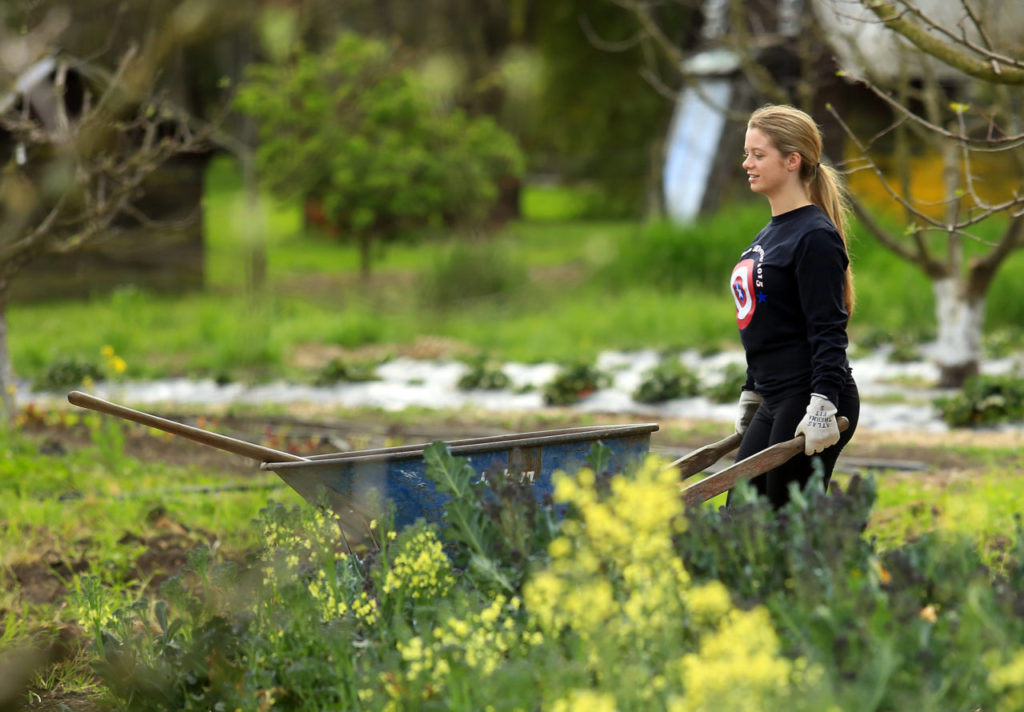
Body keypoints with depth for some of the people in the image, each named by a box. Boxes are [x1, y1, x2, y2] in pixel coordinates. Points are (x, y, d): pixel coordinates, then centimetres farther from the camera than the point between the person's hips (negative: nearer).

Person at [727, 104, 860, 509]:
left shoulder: (814, 236, -12)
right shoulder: (769, 235, 16)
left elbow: (828, 332, -18)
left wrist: (822, 406, -26)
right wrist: (750, 397, 25)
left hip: (810, 401, -10)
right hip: (774, 404, 10)